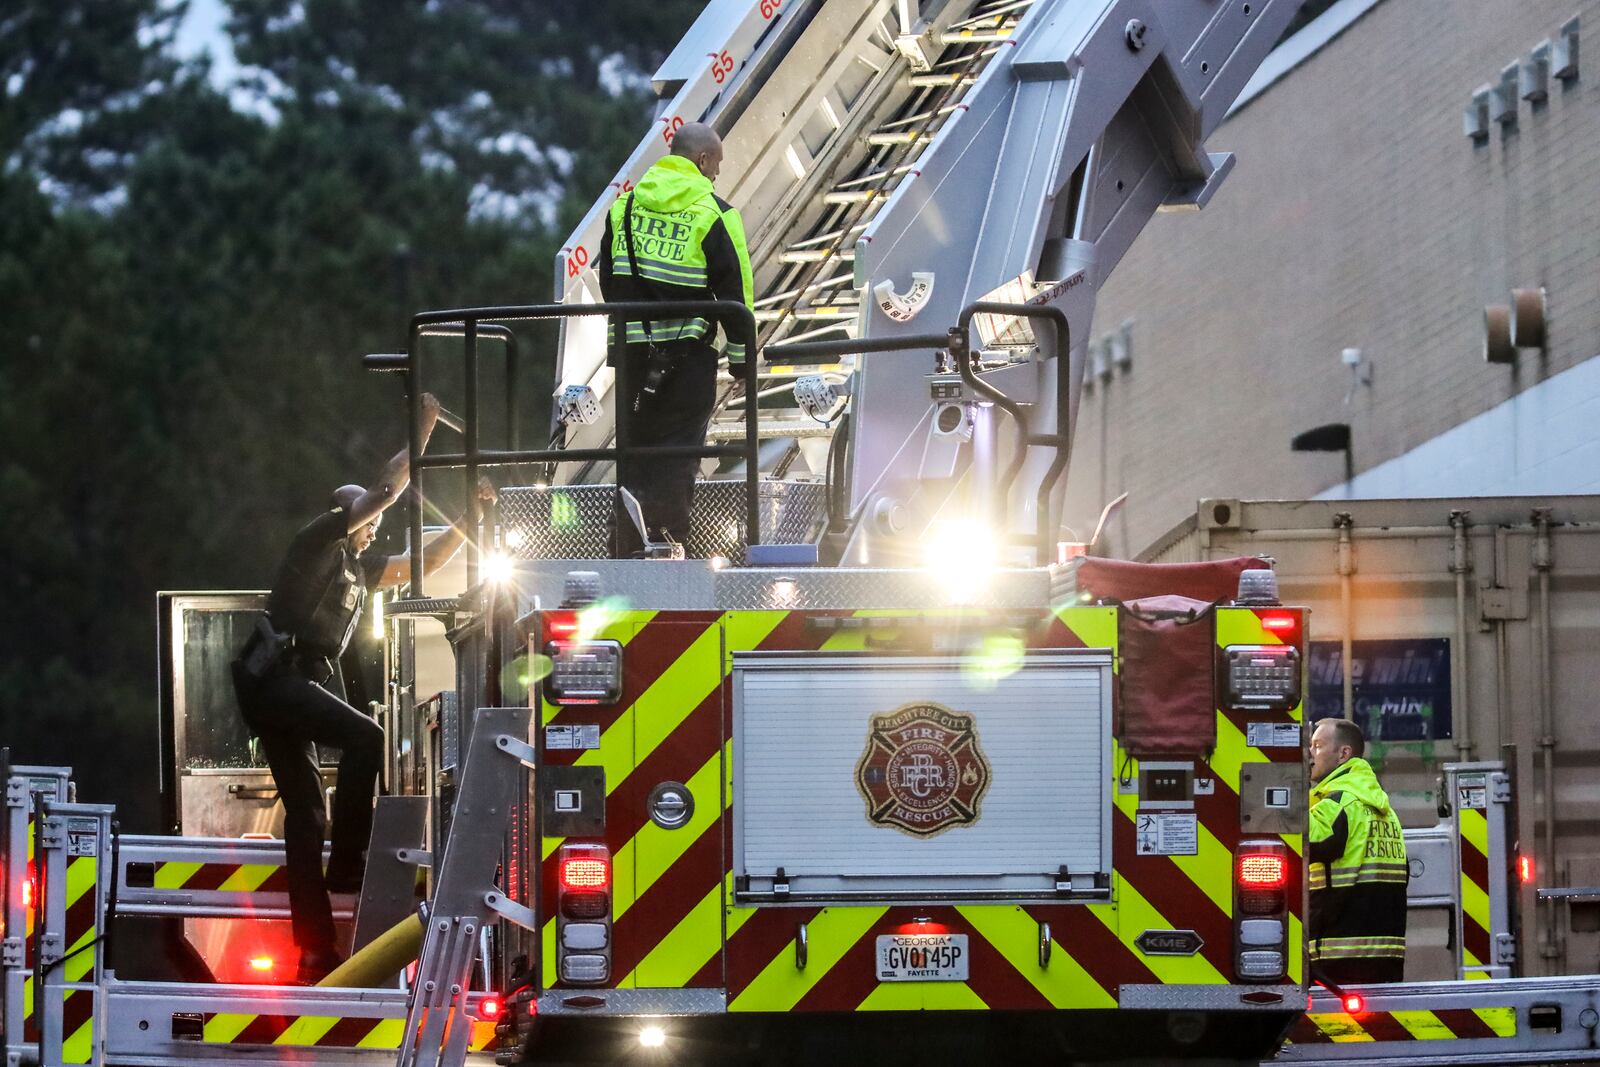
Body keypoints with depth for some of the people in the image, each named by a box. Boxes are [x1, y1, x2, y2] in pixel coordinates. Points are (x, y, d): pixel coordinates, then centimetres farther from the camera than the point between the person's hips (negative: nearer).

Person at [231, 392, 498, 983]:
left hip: (304, 685, 10)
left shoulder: (360, 565, 23)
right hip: (275, 675, -10)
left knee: (305, 810, 6)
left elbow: (422, 563, 31)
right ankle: (348, 864, -22)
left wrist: (467, 518, 21)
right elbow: (383, 491, -10)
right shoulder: (319, 538, -1)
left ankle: (314, 948, 4)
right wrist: (423, 431, -5)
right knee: (365, 735, -26)